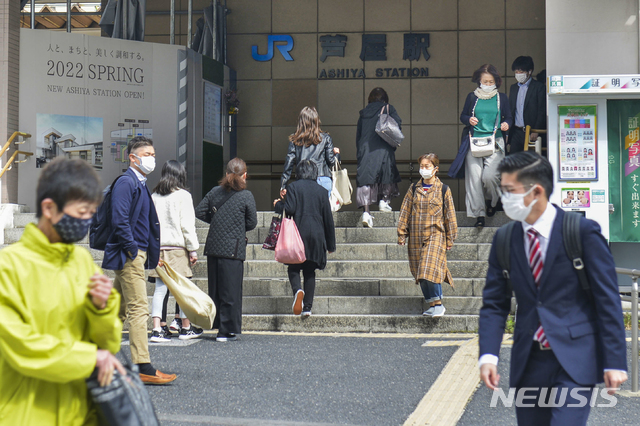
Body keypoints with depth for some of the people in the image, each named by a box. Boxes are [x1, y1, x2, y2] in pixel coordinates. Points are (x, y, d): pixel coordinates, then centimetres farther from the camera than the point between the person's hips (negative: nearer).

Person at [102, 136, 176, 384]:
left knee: (118, 309, 15)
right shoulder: (126, 182, -11)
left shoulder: (141, 184, 19)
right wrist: (133, 250, -19)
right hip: (129, 255, -10)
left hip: (137, 255, 10)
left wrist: (153, 255, 17)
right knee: (139, 308, -10)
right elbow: (119, 220, -20)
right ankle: (142, 367, -8)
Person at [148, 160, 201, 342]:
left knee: (160, 288, 3)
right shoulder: (183, 195, -5)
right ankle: (186, 328, 16)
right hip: (177, 246, -4)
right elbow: (187, 225, -8)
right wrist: (193, 249, -3)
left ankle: (158, 329, -4)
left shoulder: (154, 196, 9)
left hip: (158, 247, 4)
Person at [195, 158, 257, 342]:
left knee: (215, 289, 14)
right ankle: (227, 331, 3)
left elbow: (199, 212, 6)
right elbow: (252, 223, -3)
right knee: (231, 291, 1)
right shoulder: (246, 196, -6)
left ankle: (217, 324, 20)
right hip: (233, 249, -4)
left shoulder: (215, 192, 6)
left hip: (213, 247, 5)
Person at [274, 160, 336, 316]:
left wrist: (278, 204, 10)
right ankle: (307, 307, 5)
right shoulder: (320, 191, 10)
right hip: (316, 236, 3)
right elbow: (328, 219, 11)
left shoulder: (293, 187, 0)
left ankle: (297, 290, -23)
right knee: (310, 271, 10)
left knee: (293, 268, 8)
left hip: (298, 233, -3)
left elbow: (289, 209, -13)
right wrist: (331, 244, 18)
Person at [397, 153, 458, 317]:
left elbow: (449, 215, 5)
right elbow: (405, 212, 10)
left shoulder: (443, 190, 1)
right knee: (420, 274, 6)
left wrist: (450, 239, 4)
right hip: (416, 237, 4)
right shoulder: (414, 189, 9)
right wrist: (402, 234, 5)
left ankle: (438, 303, -5)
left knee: (430, 271, -18)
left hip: (435, 236, -4)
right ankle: (432, 304, 17)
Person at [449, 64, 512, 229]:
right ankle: (479, 214, 0)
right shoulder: (472, 97, 10)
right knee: (474, 177, -7)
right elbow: (463, 116, 17)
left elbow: (508, 117, 15)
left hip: (495, 142, -1)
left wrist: (506, 124, -8)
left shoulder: (501, 98, 10)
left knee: (489, 175, -16)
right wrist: (469, 120, -6)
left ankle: (493, 201, 16)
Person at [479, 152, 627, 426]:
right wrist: (488, 356, -9)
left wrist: (614, 362, -10)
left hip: (575, 360, -4)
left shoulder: (583, 232, -8)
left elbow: (608, 299, -7)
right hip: (528, 362, 5)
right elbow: (494, 303, 5)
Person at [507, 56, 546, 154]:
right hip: (516, 132, 5)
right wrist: (507, 134, 12)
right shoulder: (513, 88, 17)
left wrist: (536, 131, -14)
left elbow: (542, 112, -6)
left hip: (531, 133, -5)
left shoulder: (539, 87, -2)